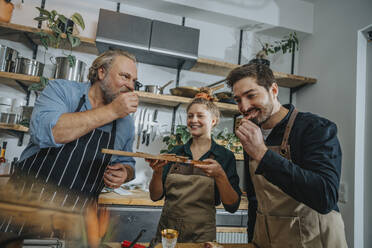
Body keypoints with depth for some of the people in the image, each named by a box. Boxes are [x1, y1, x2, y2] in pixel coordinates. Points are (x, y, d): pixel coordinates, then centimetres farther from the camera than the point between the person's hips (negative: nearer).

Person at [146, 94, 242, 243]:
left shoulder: (225, 156, -7)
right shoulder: (176, 152, -1)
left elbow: (232, 206, -11)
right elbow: (155, 196, 0)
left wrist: (220, 175, -26)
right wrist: (157, 172, -18)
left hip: (201, 236, -2)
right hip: (166, 231, 3)